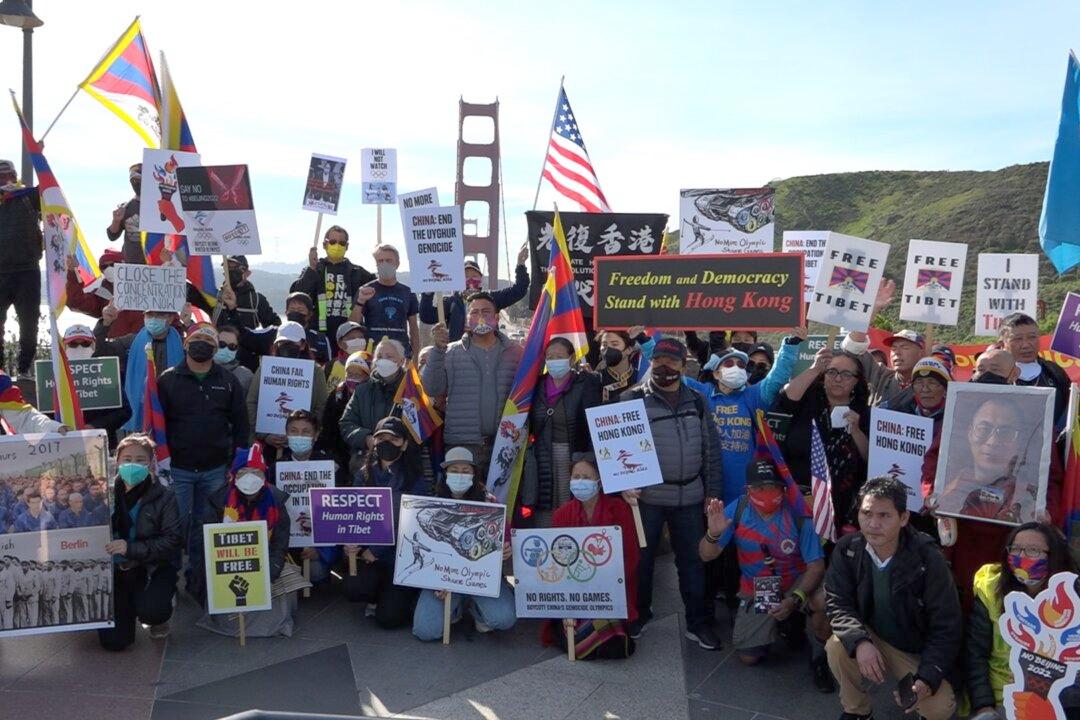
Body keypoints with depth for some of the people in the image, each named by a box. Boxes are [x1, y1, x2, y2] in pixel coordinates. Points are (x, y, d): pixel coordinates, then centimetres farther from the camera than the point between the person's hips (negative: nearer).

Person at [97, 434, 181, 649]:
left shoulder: (164, 497, -7)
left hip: (154, 568, -3)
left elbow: (173, 540, -14)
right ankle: (130, 607, 30)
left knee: (151, 611, -33)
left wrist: (131, 549, -23)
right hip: (116, 569, 3)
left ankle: (159, 620, 8)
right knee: (113, 641, -6)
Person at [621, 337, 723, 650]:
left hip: (690, 497, 3)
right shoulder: (633, 399, -2)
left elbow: (711, 449, 10)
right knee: (642, 557, 10)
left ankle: (698, 623, 22)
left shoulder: (696, 401, 9)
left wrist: (712, 492, 6)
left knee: (692, 559, 9)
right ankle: (639, 614, 28)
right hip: (646, 495, -2)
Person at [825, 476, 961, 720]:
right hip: (872, 639, 2)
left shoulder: (928, 560, -23)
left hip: (918, 651, -2)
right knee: (838, 646, -28)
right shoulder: (847, 549, -15)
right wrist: (860, 641, -33)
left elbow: (947, 629, -18)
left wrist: (926, 679, -29)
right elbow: (837, 602, -13)